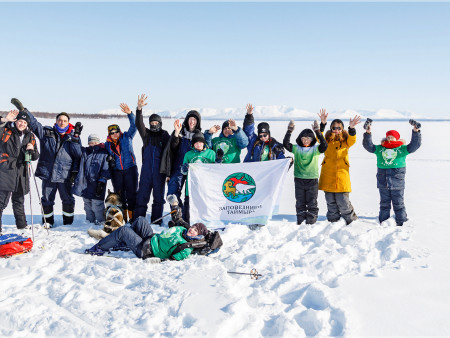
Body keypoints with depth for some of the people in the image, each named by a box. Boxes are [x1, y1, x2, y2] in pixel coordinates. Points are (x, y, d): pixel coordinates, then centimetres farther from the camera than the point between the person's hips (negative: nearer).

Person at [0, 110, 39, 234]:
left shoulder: (30, 137, 13)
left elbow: (35, 157, 15)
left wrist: (32, 150, -6)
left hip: (21, 173, 5)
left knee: (19, 201, 17)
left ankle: (22, 225, 28)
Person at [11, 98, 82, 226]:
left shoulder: (73, 137, 4)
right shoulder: (46, 132, 6)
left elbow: (78, 154, 0)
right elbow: (33, 122, 3)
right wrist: (22, 109, -2)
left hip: (65, 175, -1)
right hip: (47, 173, 1)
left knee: (68, 200, 5)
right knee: (47, 200, 10)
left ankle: (68, 223, 21)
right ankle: (47, 222, 27)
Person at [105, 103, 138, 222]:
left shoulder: (127, 137, 2)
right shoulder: (107, 144, 9)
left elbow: (134, 126, -10)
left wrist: (130, 114, -23)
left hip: (130, 169, -3)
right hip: (116, 171, 3)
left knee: (131, 193, -3)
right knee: (119, 194, 6)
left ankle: (132, 216, 5)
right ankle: (123, 216, 16)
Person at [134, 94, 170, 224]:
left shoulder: (165, 135, 3)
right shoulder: (146, 134, 8)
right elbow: (139, 125, -9)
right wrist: (139, 109, -23)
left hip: (159, 171, -1)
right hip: (146, 170, 2)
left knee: (158, 197, 7)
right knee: (142, 196, 3)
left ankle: (156, 221, 17)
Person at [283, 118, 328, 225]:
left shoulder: (315, 149, -1)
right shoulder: (296, 149, 3)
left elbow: (324, 145, -18)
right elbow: (286, 144, -8)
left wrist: (318, 132, -24)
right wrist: (289, 131, -17)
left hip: (312, 179, -1)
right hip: (299, 179, 2)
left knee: (312, 202, 4)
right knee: (300, 202, 9)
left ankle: (311, 220, 14)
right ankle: (300, 219, 18)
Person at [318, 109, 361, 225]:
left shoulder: (346, 140, 7)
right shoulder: (327, 140, 8)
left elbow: (352, 140, -14)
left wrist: (352, 128, -32)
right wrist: (322, 124, -24)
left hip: (342, 174, -2)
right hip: (328, 174, 2)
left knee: (343, 201, -4)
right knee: (330, 201, 9)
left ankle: (351, 220, 17)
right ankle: (333, 220, 25)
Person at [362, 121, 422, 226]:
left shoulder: (402, 149, 2)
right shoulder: (380, 149, 7)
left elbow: (415, 145, -6)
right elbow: (368, 146, 1)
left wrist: (416, 132, -19)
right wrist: (368, 134, -12)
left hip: (397, 183, -2)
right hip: (383, 182, 2)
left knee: (398, 203, 6)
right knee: (384, 203, 12)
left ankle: (401, 222, 18)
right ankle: (383, 221, 22)